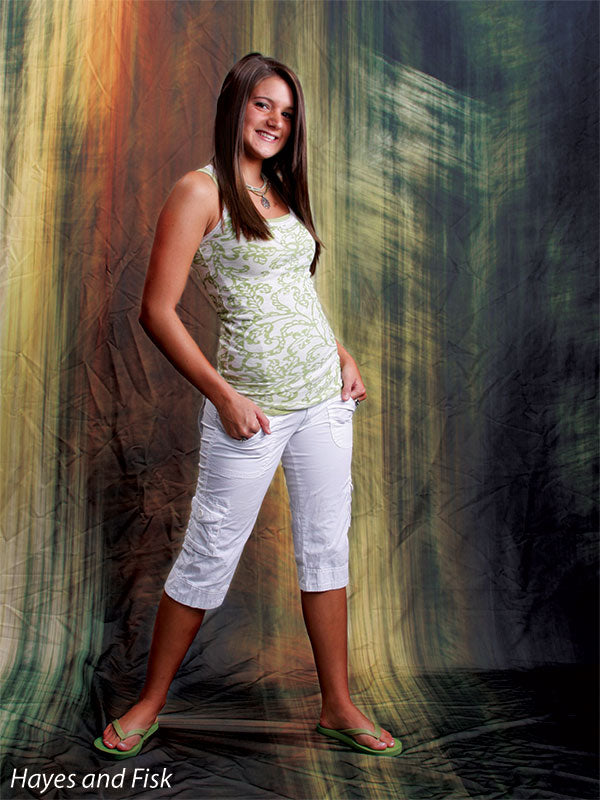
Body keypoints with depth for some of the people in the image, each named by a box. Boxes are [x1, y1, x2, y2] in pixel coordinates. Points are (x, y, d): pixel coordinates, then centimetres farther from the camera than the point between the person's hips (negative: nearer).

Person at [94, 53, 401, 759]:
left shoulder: (282, 192, 15)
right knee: (209, 555, 3)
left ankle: (338, 707, 25)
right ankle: (149, 704, 24)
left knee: (327, 547, 10)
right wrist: (223, 396, -15)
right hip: (251, 406, -6)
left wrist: (343, 356, 10)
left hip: (323, 394, 7)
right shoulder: (200, 191, -6)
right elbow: (157, 311, -12)